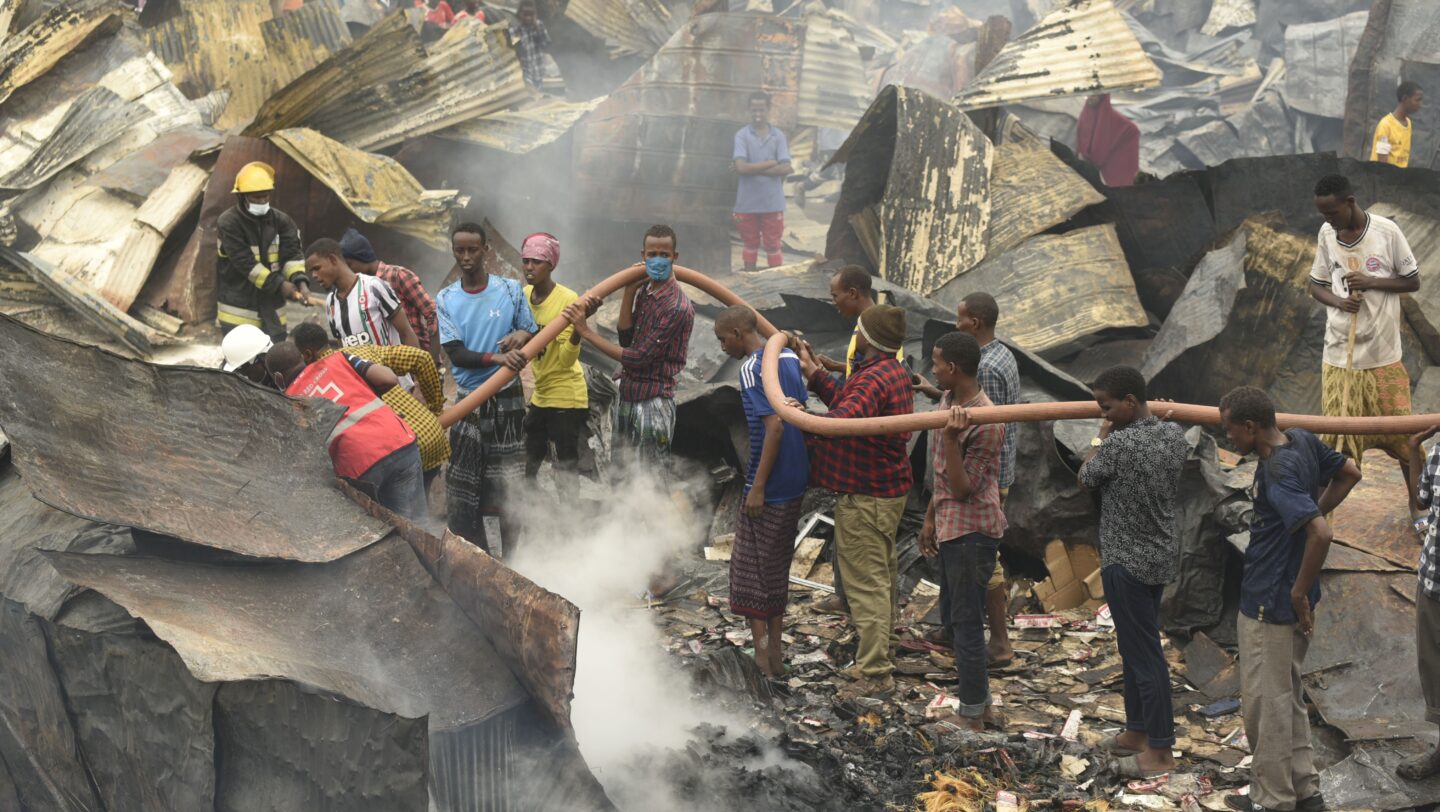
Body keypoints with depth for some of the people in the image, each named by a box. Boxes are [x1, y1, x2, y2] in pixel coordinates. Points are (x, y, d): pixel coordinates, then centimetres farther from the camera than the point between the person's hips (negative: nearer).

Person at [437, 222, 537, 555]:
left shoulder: (510, 290, 0)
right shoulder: (445, 300, 2)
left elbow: (536, 336, 8)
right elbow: (455, 353, -9)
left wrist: (523, 335, -17)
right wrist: (497, 358, -26)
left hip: (507, 401, -1)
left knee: (509, 489, 0)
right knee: (462, 490, 2)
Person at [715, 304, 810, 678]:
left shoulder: (752, 369, -17)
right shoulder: (789, 357, 9)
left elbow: (774, 426, -23)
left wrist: (757, 487, -21)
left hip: (767, 487, -8)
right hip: (796, 482, 8)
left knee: (750, 570, 2)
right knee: (777, 568, 16)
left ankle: (762, 656, 2)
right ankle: (775, 653, 21)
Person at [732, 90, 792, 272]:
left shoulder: (778, 136, 0)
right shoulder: (742, 135, -4)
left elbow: (785, 168, -9)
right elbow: (741, 167, -15)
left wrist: (753, 169, -13)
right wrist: (770, 163, -12)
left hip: (773, 203, 0)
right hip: (747, 202, 0)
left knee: (773, 246, 6)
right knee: (750, 245, 12)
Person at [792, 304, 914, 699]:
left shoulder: (874, 378, -24)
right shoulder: (895, 372, 11)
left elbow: (844, 419, -40)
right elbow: (849, 401, 20)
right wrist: (815, 376, 20)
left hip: (865, 497, -11)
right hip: (888, 489, 11)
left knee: (866, 584, -7)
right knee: (880, 577, 19)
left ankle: (876, 675, -5)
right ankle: (875, 661, 31)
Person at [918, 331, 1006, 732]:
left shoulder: (985, 423, -23)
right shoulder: (948, 402, 7)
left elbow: (963, 488, -22)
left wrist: (950, 437, -33)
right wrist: (930, 519, 21)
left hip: (972, 531, -10)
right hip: (949, 528, 10)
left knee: (966, 622, -1)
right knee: (956, 617, 17)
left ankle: (972, 715, 10)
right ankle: (980, 701, 29)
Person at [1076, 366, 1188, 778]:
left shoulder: (1118, 444, -24)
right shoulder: (1175, 435, -2)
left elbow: (1086, 478, -6)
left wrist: (1100, 438, 8)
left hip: (1127, 562, -9)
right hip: (1162, 555, 9)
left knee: (1144, 653, 0)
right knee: (1137, 646, 20)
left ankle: (1160, 751, 8)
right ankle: (1138, 731, 31)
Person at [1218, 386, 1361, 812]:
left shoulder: (1278, 474, -26)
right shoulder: (1303, 440, 0)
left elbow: (1320, 534, -34)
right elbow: (1350, 473, 16)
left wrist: (1300, 592, -22)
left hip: (1271, 605, -9)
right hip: (1285, 601, 9)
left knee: (1265, 701, 4)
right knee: (1288, 696, 19)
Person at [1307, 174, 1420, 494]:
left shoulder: (1386, 231, -8)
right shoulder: (1326, 234, 2)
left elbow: (1413, 282, 0)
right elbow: (1317, 285, 11)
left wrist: (1371, 282, -17)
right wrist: (1339, 302, -11)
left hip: (1383, 356, -2)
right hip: (1338, 356, 2)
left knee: (1401, 433, 4)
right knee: (1335, 437, 4)